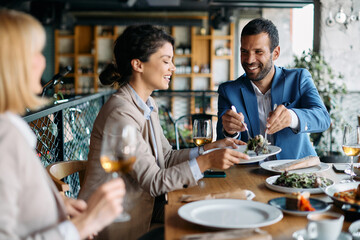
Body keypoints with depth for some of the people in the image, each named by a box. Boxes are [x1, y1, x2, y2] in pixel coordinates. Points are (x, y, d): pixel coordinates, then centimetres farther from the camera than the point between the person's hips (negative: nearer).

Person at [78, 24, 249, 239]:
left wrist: (210, 148, -3)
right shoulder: (120, 113, -23)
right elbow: (153, 181, -23)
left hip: (140, 204, 8)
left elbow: (166, 157, 7)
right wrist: (206, 162, -28)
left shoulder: (148, 105, 7)